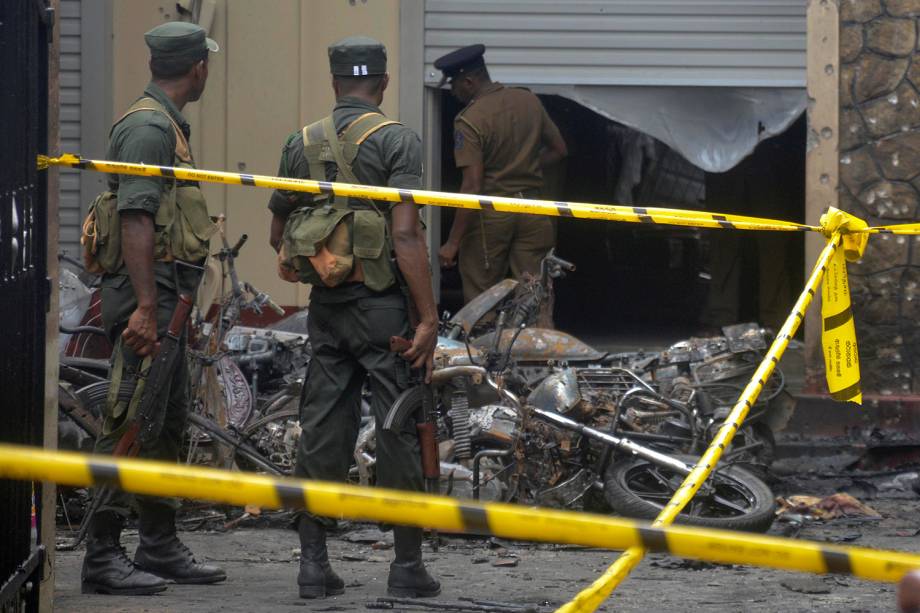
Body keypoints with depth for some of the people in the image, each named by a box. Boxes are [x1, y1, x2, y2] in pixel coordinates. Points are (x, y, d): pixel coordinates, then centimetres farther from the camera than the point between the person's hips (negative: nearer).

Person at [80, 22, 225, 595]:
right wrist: (145, 308, -26)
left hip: (166, 297, 11)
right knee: (133, 424, -11)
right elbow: (136, 221, -21)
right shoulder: (149, 128, -13)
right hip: (148, 294, -11)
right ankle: (103, 555, -10)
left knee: (168, 421, 15)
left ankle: (161, 548, 22)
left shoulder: (166, 125, 19)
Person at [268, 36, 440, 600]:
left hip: (325, 303, 5)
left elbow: (278, 235, 15)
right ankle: (408, 567, 4)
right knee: (400, 429, 2)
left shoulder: (301, 144, 8)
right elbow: (406, 235, -16)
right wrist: (429, 317, -15)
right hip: (383, 301, -5)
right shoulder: (395, 140, -9)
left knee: (322, 431, 9)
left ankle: (314, 563, 9)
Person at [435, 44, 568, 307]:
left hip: (490, 216, -5)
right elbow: (558, 150, 15)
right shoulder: (529, 101, 4)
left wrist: (453, 243, -16)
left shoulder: (469, 121, -15)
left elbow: (472, 187, -19)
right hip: (533, 212, 5)